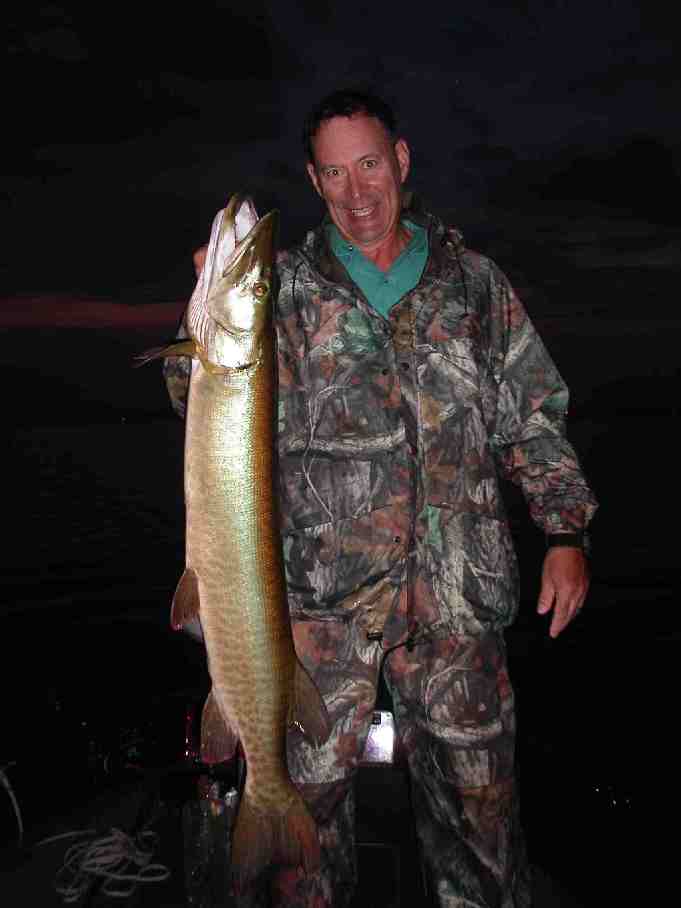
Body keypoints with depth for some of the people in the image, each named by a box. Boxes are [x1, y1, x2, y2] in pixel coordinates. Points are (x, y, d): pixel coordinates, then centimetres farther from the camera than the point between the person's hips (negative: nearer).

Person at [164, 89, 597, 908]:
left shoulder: (474, 282, 9)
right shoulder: (283, 288, 4)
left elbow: (532, 415, 11)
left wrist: (564, 534, 3)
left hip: (457, 593, 2)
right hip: (323, 593, -1)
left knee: (476, 793, 13)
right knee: (310, 786, 11)